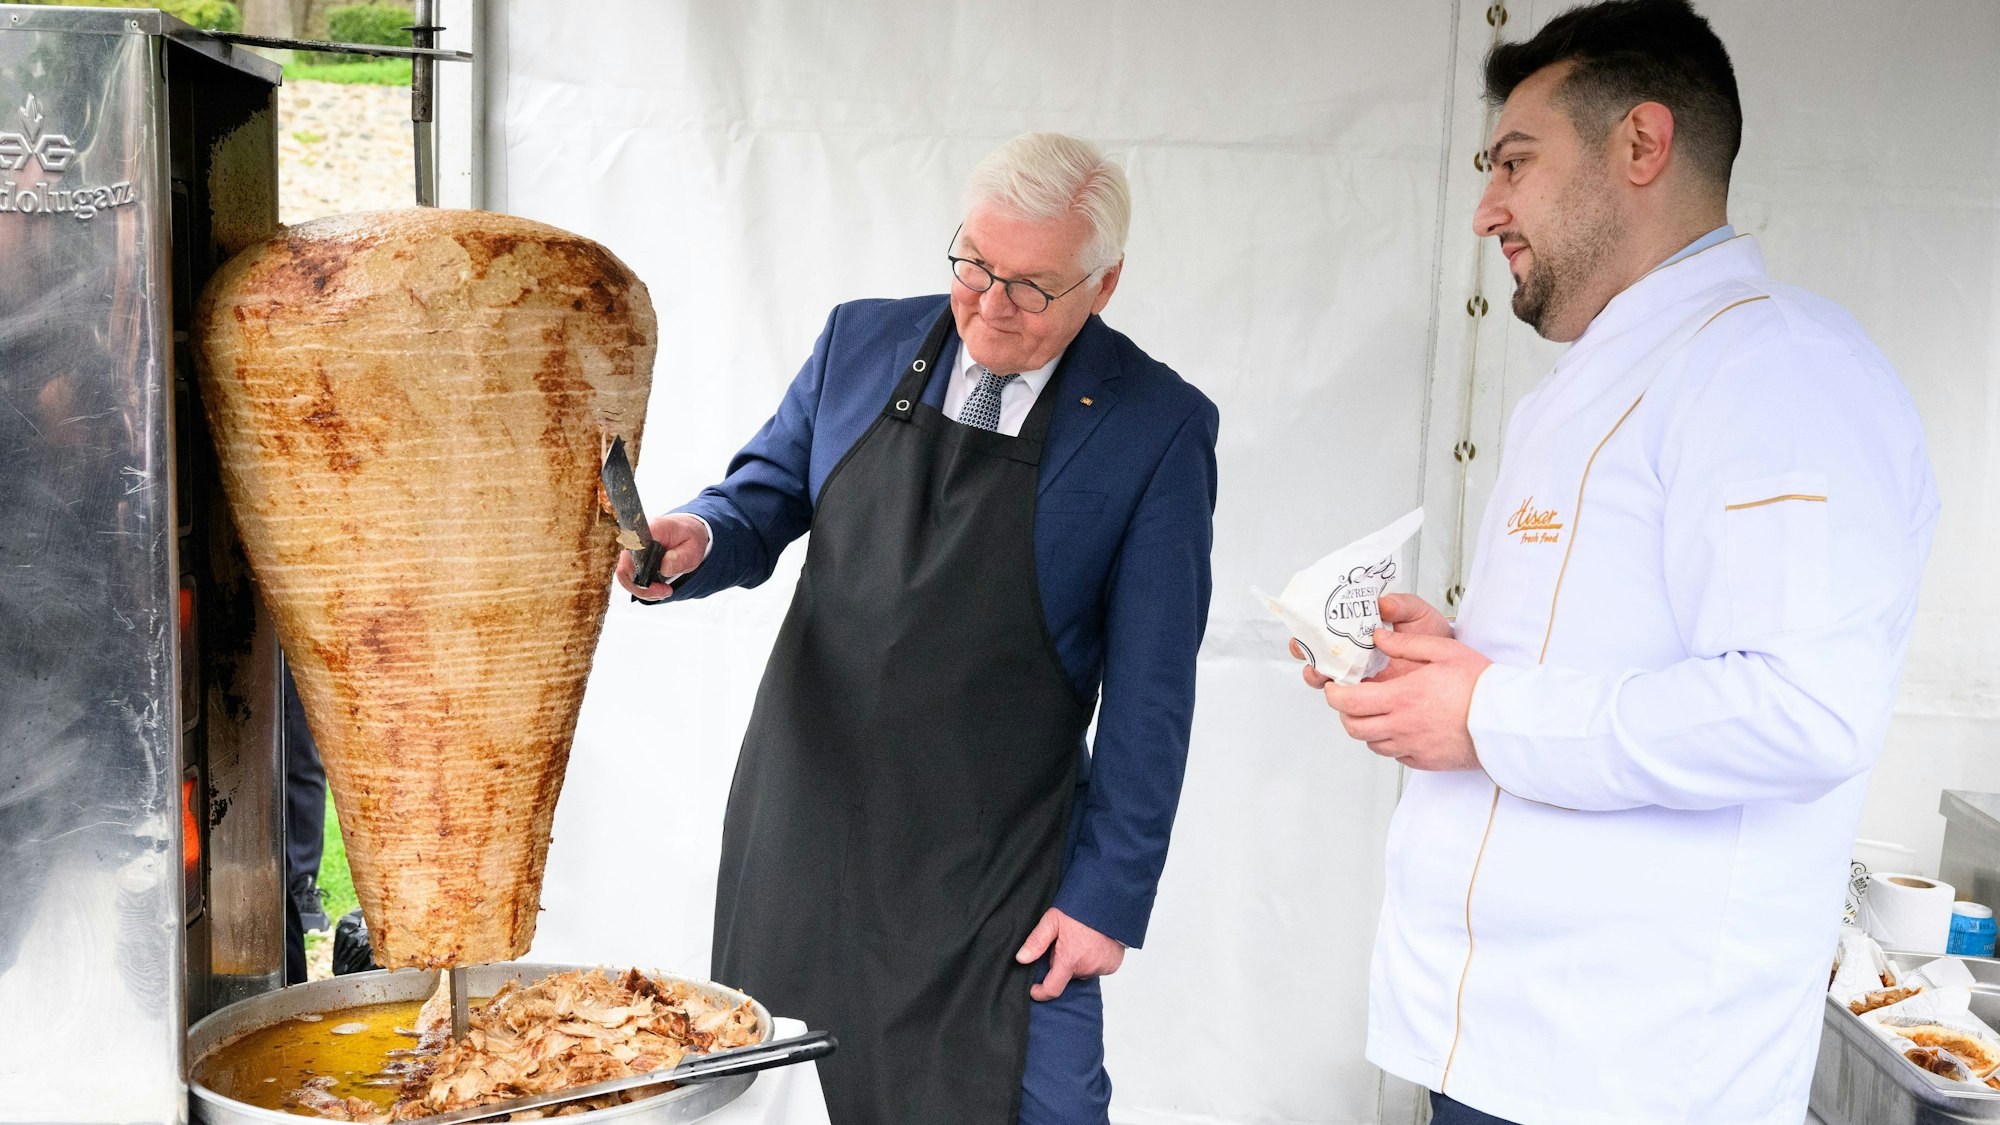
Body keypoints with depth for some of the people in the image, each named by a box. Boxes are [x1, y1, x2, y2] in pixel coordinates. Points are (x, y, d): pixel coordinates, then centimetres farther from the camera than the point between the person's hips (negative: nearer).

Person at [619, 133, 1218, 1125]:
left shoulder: (1157, 428, -9)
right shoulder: (860, 343, 2)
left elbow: (1148, 687, -8)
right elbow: (763, 500, 10)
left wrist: (1109, 894, -8)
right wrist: (696, 540, -14)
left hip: (993, 871, -3)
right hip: (803, 819, 4)